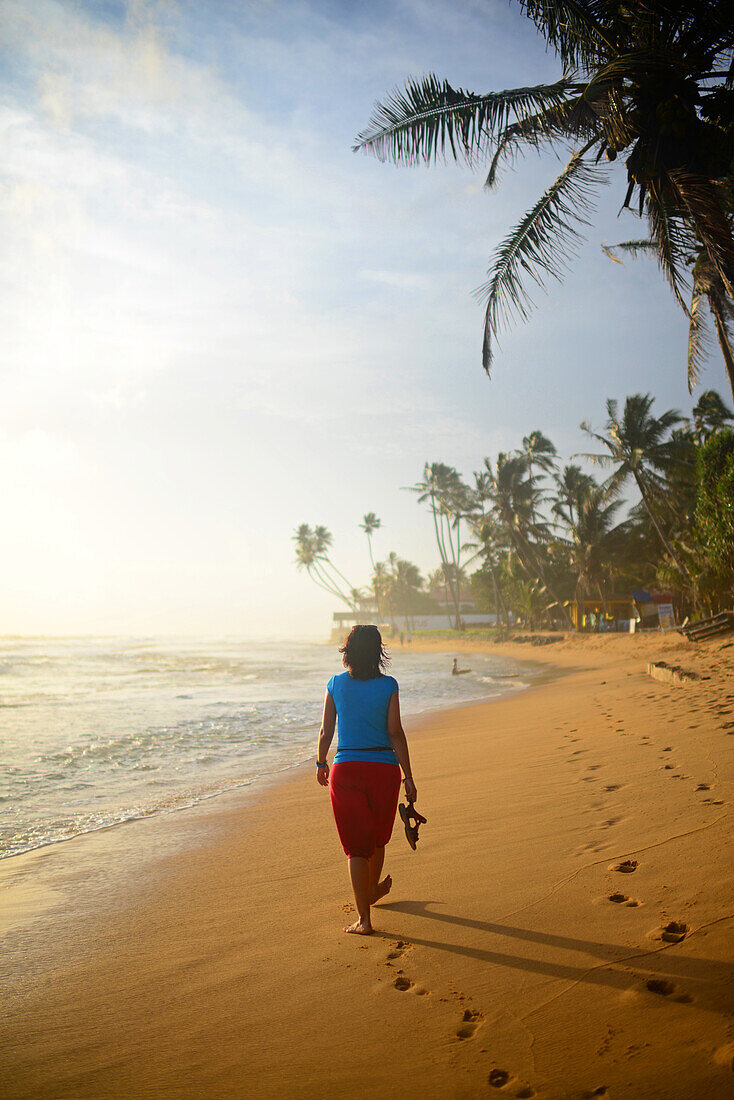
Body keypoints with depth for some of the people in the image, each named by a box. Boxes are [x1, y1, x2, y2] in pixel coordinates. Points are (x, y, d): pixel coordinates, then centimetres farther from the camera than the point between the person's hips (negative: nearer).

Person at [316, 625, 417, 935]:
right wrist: (408, 777, -3)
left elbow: (326, 730, 4)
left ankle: (364, 918, 3)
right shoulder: (388, 685, -6)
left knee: (357, 845, 6)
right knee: (377, 837, 22)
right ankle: (371, 891, 44)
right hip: (383, 767, 0)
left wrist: (321, 763, 20)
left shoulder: (336, 684, -1)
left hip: (345, 769, 0)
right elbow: (395, 733, -8)